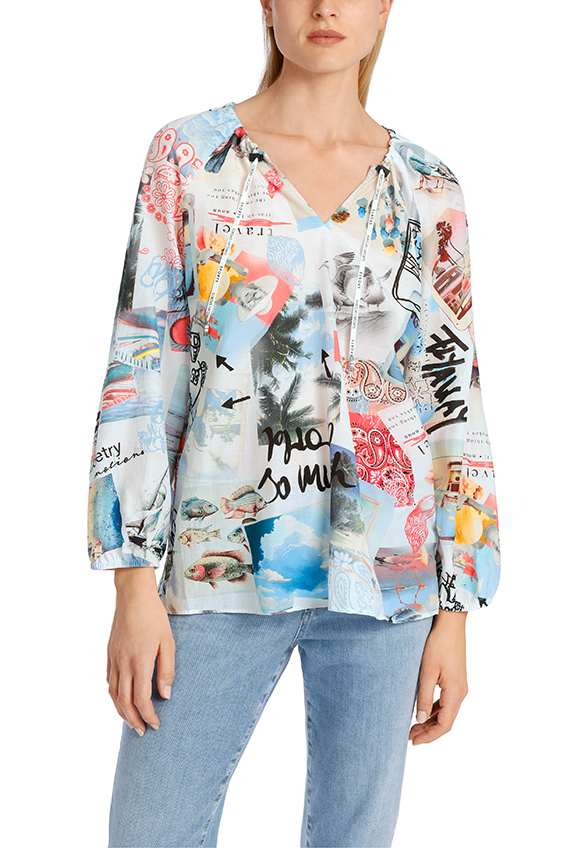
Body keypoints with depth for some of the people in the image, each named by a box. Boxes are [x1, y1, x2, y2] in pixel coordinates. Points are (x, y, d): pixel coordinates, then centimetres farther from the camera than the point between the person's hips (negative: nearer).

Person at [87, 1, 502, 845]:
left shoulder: (428, 192, 5)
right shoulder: (190, 156, 2)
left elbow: (455, 403, 6)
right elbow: (140, 373, 0)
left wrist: (457, 614, 3)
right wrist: (133, 585, -5)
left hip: (384, 574, 2)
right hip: (224, 564, -1)